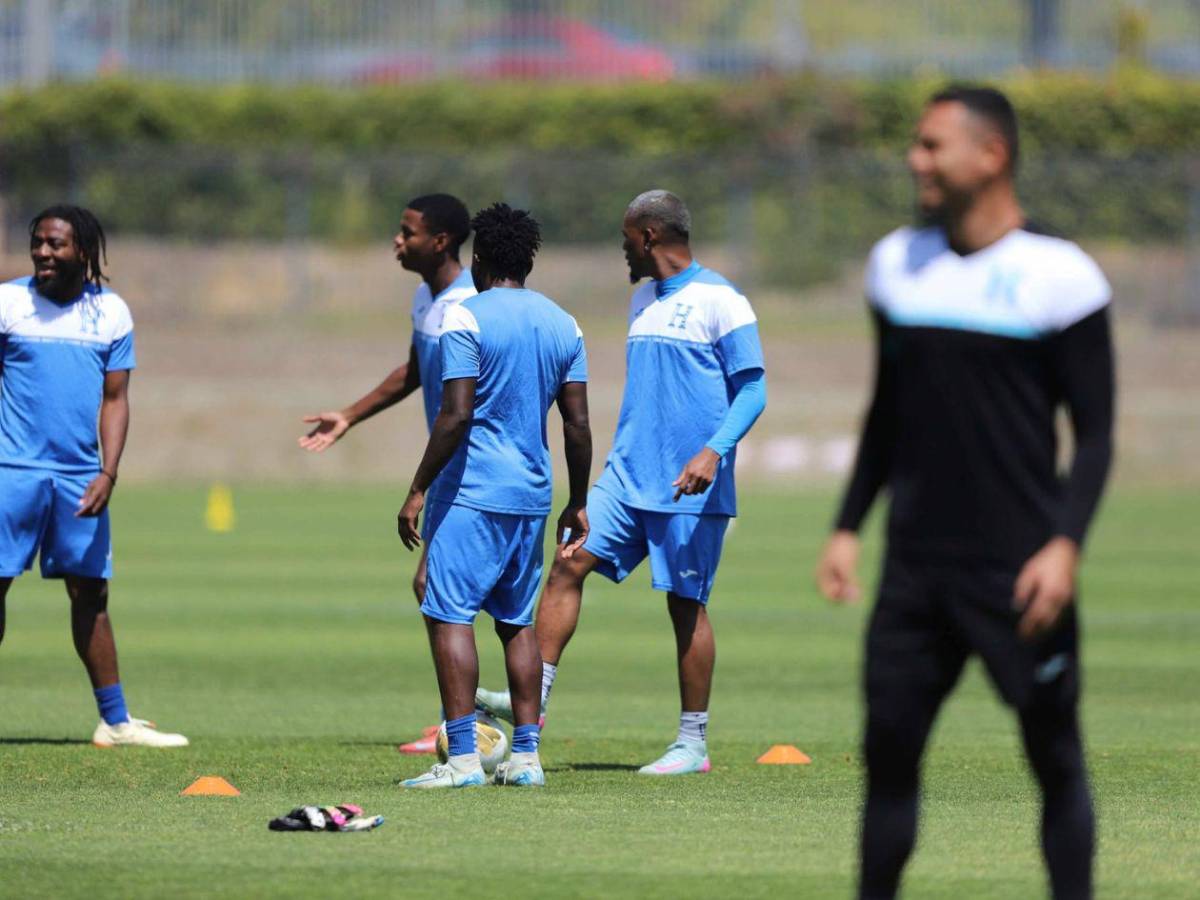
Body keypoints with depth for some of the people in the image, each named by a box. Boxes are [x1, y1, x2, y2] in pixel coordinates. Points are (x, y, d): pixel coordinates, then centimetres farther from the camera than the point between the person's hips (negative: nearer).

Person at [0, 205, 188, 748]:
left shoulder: (111, 312, 6)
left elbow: (115, 398, 7)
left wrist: (108, 472, -5)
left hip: (81, 475, 3)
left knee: (91, 594, 8)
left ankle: (115, 721, 14)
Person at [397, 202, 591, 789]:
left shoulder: (466, 319, -9)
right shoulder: (563, 326, 11)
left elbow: (456, 415, -16)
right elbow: (577, 425, 10)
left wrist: (418, 491, -12)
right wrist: (578, 504, 17)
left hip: (470, 493, -7)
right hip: (532, 496, 7)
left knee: (448, 614, -6)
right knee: (517, 620, 14)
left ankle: (463, 757, -13)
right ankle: (525, 756, 11)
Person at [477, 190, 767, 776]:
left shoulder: (719, 301, -8)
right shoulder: (643, 300, 17)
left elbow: (751, 390, -11)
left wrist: (713, 451, -24)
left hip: (688, 486, -7)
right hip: (628, 476, 7)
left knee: (686, 603, -1)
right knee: (569, 564, -7)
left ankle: (693, 744, 6)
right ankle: (532, 696, -8)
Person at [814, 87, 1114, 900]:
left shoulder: (1058, 275, -7)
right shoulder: (898, 262, 10)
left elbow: (1095, 431, -6)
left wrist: (1066, 544, -17)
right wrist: (848, 527, 14)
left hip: (1018, 573, -5)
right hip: (916, 568, 5)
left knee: (1055, 756, 1)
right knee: (889, 748, 1)